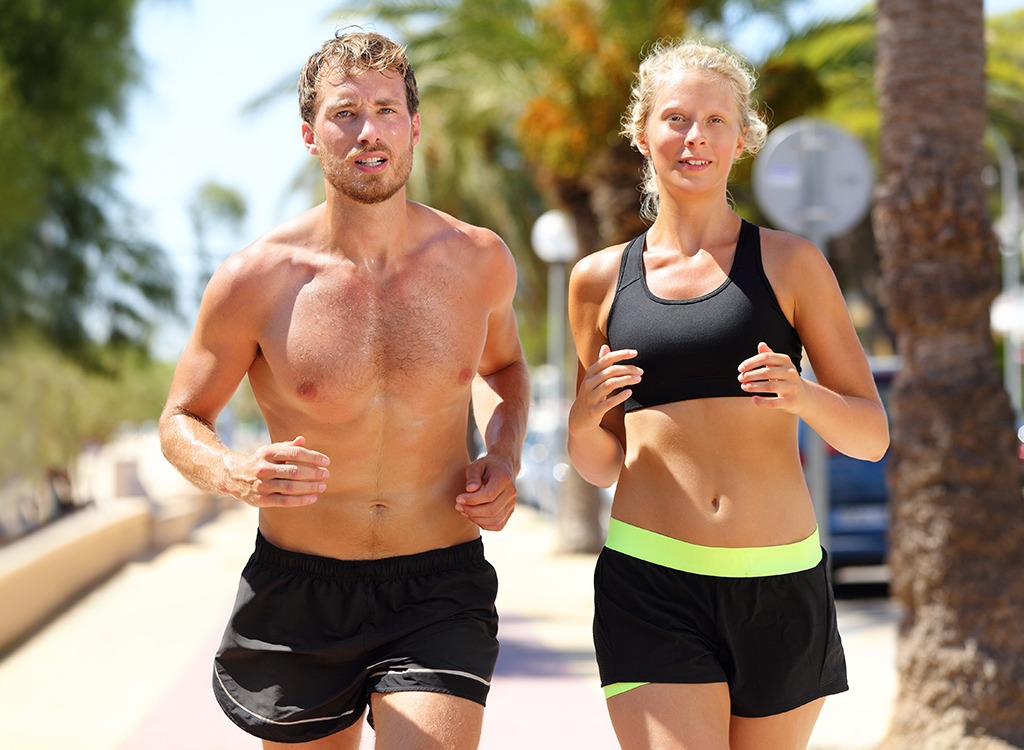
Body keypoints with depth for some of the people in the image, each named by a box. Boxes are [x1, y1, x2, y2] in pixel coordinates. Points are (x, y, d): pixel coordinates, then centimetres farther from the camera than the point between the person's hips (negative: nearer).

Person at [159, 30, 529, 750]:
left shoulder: (479, 261, -1)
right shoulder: (256, 279, -8)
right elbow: (182, 419, 4)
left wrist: (504, 457, 0)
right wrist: (236, 475, -18)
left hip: (440, 591, 0)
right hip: (299, 593, 0)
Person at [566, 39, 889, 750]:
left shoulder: (790, 263, 5)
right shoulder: (600, 279, 9)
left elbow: (873, 435, 5)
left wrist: (804, 397, -15)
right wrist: (583, 419, -5)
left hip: (781, 585, 0)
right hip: (651, 585, 0)